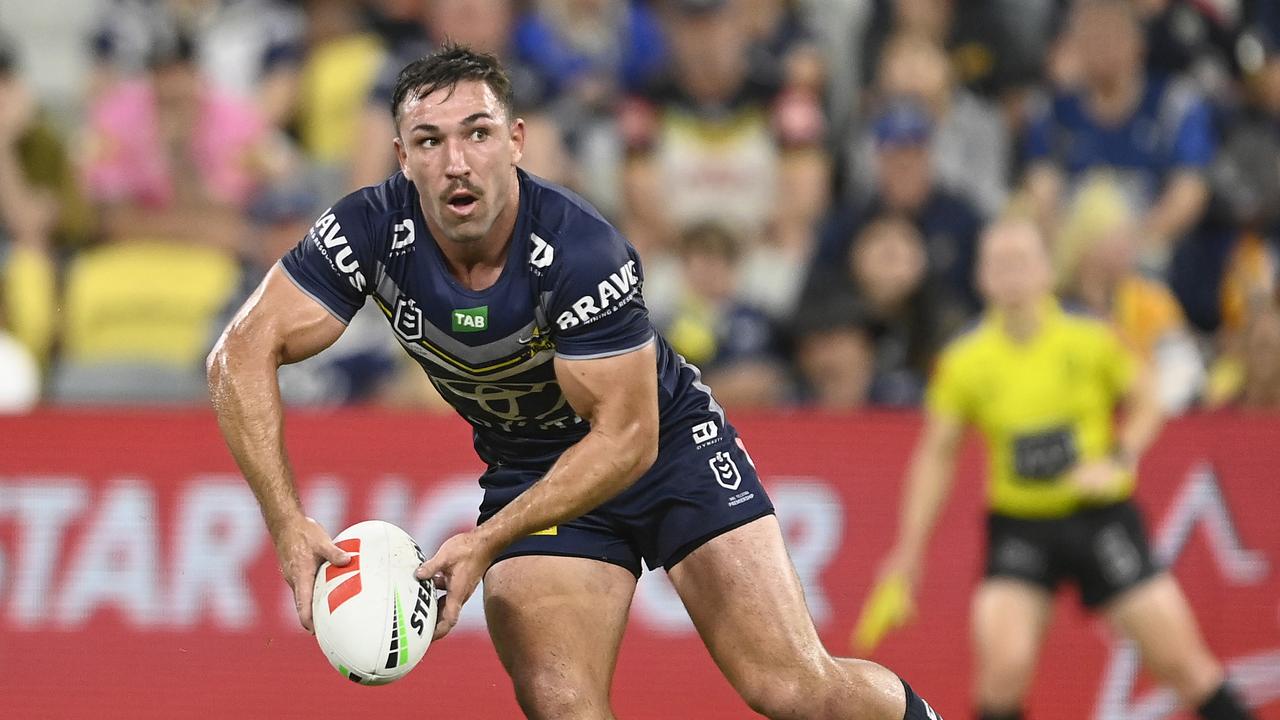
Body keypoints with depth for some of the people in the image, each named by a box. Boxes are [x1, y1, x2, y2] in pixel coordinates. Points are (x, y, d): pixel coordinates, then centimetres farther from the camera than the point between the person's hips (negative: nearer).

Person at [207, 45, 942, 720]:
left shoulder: (583, 250, -32)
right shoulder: (373, 231, -22)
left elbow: (626, 437, -28)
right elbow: (243, 354, -22)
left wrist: (489, 541, -36)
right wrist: (289, 523, -35)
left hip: (673, 443, -3)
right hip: (530, 468, 3)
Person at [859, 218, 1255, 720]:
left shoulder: (1092, 341, -6)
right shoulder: (964, 363, -4)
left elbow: (1145, 405, 7)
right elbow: (936, 456, 6)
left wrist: (1118, 461, -12)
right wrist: (908, 552, 3)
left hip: (1101, 514, 0)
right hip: (1018, 524, 0)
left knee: (1181, 660, -3)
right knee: (1004, 663, -20)